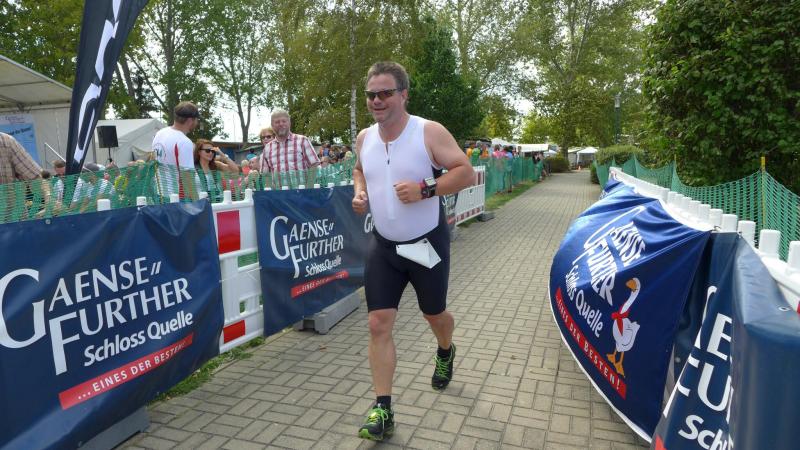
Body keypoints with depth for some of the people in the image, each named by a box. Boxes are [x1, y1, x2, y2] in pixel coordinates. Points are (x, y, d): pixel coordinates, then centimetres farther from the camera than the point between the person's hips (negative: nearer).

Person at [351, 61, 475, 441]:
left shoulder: (429, 132, -14)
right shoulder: (364, 138, 1)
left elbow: (465, 172, -14)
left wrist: (424, 190, -28)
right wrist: (359, 193, -2)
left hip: (427, 242, -3)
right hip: (383, 245, 4)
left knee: (433, 315, 17)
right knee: (378, 324, -4)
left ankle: (446, 352, 54)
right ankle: (382, 411, 6)